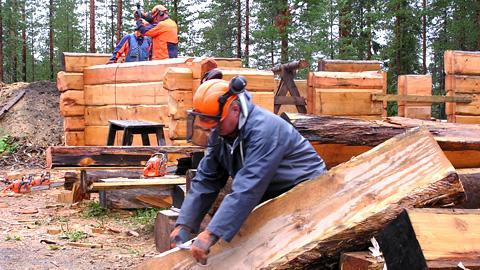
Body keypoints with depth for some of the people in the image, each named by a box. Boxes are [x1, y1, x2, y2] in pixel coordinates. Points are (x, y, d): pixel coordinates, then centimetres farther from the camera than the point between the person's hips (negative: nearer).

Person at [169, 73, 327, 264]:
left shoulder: (263, 130, -31)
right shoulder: (220, 133, -5)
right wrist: (184, 225, -13)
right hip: (270, 196, 8)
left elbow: (247, 188, -38)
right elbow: (205, 181, -3)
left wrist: (211, 234, -41)